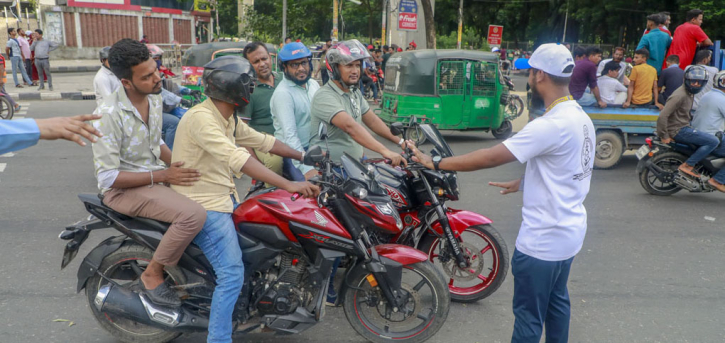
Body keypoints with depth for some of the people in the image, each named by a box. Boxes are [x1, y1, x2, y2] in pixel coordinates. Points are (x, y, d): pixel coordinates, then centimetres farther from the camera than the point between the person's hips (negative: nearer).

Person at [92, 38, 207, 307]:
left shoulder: (154, 97, 1)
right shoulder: (109, 114, -24)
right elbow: (107, 177, -22)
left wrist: (177, 166, 1)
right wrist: (163, 176, -24)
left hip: (155, 175, 8)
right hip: (123, 188, -8)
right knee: (194, 215, -29)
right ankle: (152, 276, -9)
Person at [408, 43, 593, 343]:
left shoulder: (551, 125, -27)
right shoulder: (581, 118, 3)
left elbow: (491, 157, -28)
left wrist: (435, 163, -21)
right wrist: (521, 183, 18)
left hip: (543, 238, -9)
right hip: (568, 231, 9)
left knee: (529, 314, 7)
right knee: (556, 301, 24)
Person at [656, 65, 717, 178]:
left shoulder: (690, 93, 12)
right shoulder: (680, 95, -19)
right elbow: (663, 116, -26)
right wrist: (664, 136, -22)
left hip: (684, 128, 10)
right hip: (678, 131, -10)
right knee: (713, 141, -15)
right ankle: (687, 165, -13)